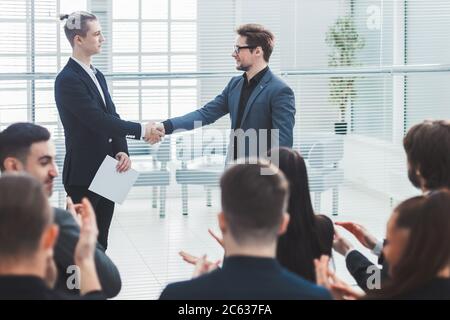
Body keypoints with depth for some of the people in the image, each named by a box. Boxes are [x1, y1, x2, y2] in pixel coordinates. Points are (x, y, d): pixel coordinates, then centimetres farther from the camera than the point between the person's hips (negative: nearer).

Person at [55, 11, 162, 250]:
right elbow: (98, 120, -21)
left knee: (99, 243, 11)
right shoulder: (68, 79, -14)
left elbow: (111, 118, 10)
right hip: (83, 174, -8)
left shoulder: (97, 76, 13)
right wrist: (141, 130, -16)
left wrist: (122, 152, -7)